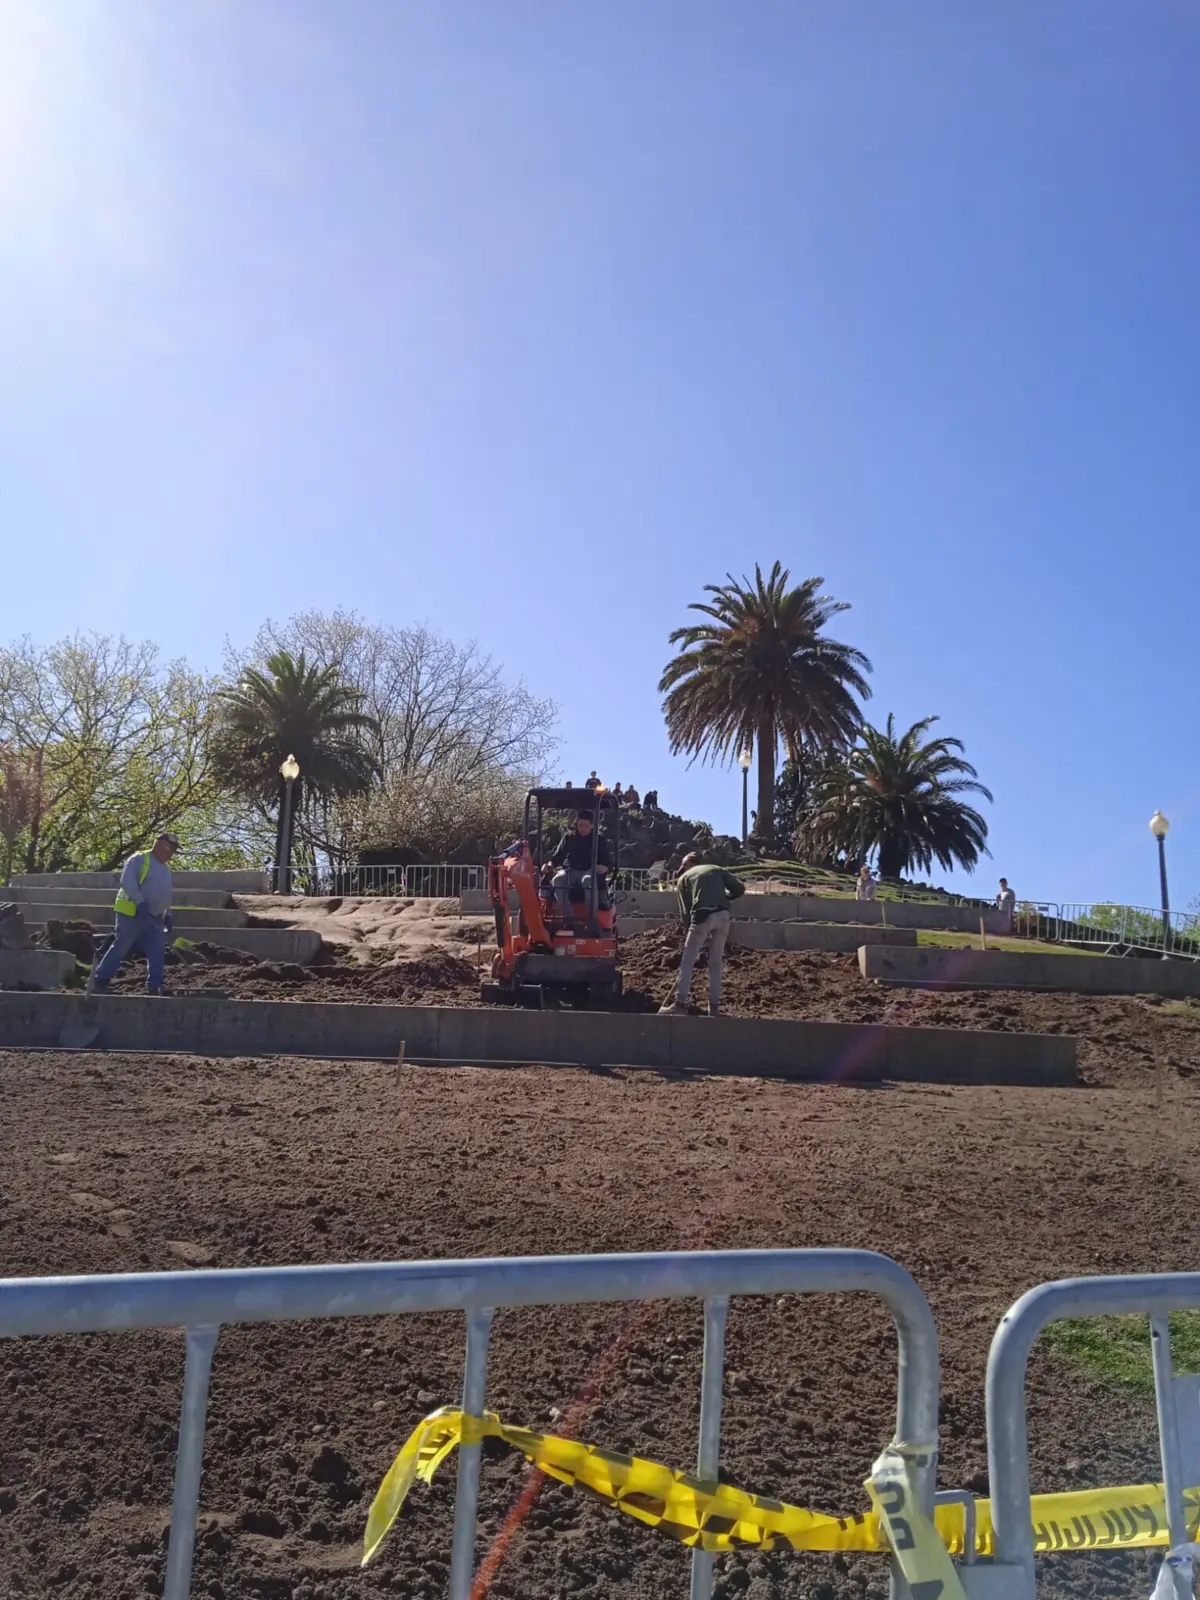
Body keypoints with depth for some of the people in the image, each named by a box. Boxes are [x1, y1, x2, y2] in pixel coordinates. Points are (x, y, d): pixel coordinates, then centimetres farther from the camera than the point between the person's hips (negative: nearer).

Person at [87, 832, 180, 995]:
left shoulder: (166, 868, 20)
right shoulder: (139, 859, -6)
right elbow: (127, 881, -18)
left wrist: (168, 915, 17)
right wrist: (140, 902, -27)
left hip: (155, 918, 8)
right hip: (132, 914, -8)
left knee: (157, 953, 1)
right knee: (120, 948, -5)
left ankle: (154, 987, 3)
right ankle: (99, 981, 5)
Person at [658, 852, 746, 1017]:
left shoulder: (684, 878, 20)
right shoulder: (717, 870, 26)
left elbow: (685, 910, 16)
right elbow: (740, 888, 16)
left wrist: (689, 928, 25)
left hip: (702, 916, -3)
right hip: (722, 915, 3)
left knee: (687, 961, 6)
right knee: (716, 963, 14)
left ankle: (680, 1004, 3)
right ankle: (714, 1006, 14)